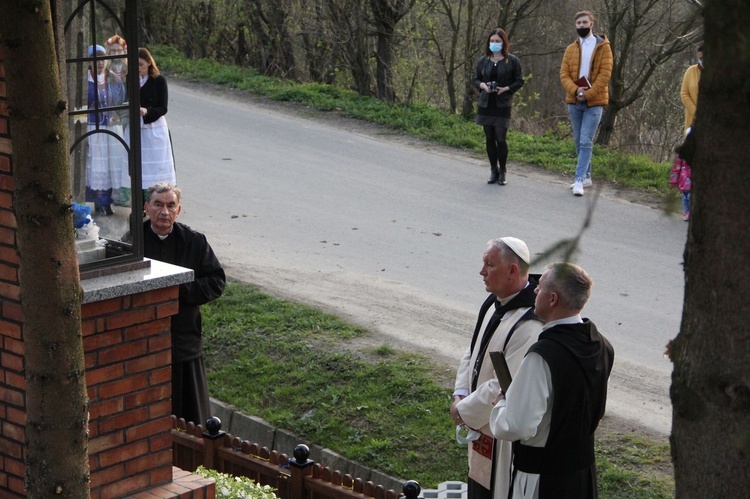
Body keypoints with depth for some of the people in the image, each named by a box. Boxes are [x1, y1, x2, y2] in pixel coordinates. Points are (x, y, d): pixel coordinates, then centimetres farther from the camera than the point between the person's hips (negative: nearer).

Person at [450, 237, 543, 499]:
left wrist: (464, 412, -16)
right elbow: (472, 353, 14)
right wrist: (460, 396, 0)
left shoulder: (529, 326, -28)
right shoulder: (493, 304, 3)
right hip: (483, 428, 9)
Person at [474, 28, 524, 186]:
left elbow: (519, 81, 1)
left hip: (502, 105, -3)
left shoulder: (512, 60, -2)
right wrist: (483, 85, -8)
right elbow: (476, 79, 14)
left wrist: (506, 88, -14)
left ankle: (502, 172, 6)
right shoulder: (483, 60, 7)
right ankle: (493, 171, 18)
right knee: (489, 138, 6)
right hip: (485, 104, 4)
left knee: (500, 138, -8)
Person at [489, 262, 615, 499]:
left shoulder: (543, 356, -27)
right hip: (584, 471, 8)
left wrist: (501, 402, -6)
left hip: (542, 479, -8)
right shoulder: (601, 345, -1)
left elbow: (516, 427, -28)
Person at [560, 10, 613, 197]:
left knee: (586, 142, -12)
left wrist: (587, 94, -17)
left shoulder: (603, 47, -1)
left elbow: (605, 74, -9)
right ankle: (586, 176, 22)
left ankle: (579, 180, -16)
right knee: (579, 141, 11)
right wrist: (576, 91, -16)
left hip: (594, 102, -5)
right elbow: (564, 74, 2)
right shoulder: (571, 49, 10)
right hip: (574, 102, 5)